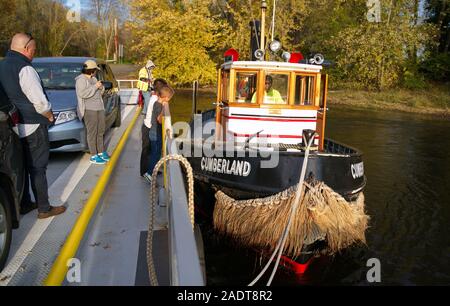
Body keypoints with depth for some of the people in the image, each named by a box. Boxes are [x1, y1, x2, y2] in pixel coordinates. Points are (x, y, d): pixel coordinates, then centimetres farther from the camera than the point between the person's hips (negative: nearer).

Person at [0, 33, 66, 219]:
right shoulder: (24, 69, -18)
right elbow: (40, 102, -20)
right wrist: (50, 116, -3)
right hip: (32, 127, -8)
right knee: (37, 168, -1)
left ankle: (24, 204, 25)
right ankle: (44, 209, 6)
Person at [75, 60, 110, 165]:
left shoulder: (93, 79, 19)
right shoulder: (81, 79, -7)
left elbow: (99, 93, 27)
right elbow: (82, 93, -22)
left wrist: (101, 88, 4)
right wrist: (95, 87, -18)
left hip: (100, 108, 9)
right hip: (89, 109, -9)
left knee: (100, 131, 12)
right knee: (92, 132, -8)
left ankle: (101, 152, 22)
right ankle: (94, 156, -5)